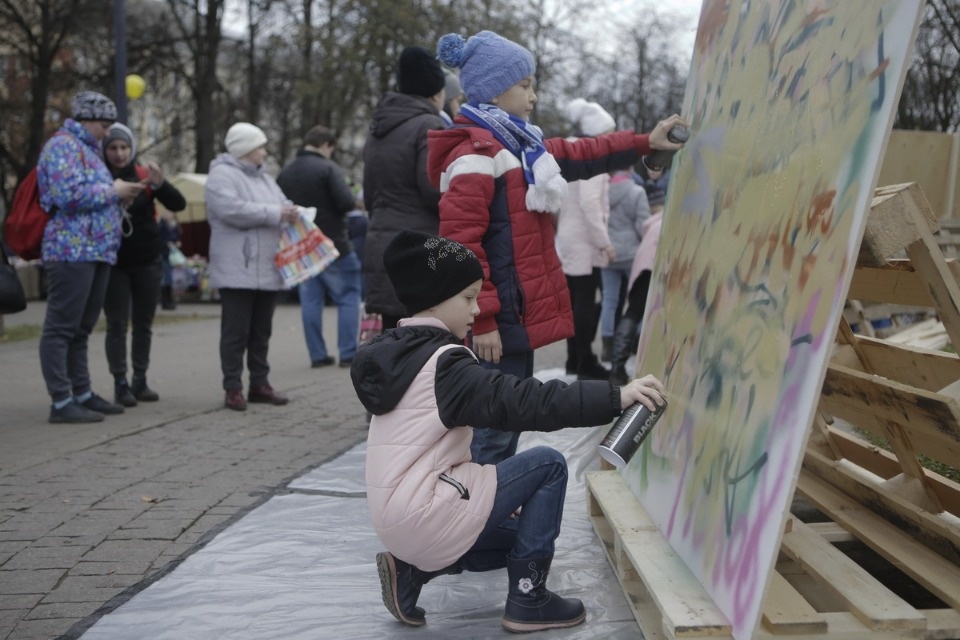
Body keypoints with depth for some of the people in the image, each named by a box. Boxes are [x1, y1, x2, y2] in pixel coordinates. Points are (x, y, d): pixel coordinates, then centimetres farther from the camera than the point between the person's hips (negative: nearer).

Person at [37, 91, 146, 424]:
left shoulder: (87, 148, 24)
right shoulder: (63, 145, -7)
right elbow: (70, 195, -21)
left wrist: (120, 197, 9)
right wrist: (113, 191, -9)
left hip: (96, 251, 10)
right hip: (72, 250, -10)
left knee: (81, 329, 13)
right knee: (61, 327, -7)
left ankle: (82, 393, 20)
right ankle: (61, 402, -7)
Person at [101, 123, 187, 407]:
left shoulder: (144, 175, 0)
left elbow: (178, 204, -8)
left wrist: (159, 184, -25)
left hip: (147, 261, 2)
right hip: (114, 263, -2)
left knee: (143, 323, 8)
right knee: (117, 324, -3)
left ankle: (140, 380, 17)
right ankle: (120, 384, 1)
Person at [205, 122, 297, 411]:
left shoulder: (264, 178, 20)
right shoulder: (222, 175, -7)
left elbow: (281, 203, 23)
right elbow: (232, 209, -21)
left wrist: (291, 211, -3)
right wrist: (275, 214, -17)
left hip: (267, 271, 8)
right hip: (237, 271, -8)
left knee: (261, 332, 11)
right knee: (236, 332, -4)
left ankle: (260, 384, 18)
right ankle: (233, 389, 1)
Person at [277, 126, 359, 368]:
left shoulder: (284, 173, 8)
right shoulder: (328, 168, -12)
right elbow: (347, 202, -21)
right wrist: (334, 212, -1)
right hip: (333, 245, -6)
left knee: (310, 300, 10)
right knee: (348, 297, 4)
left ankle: (317, 355, 10)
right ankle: (348, 353, 0)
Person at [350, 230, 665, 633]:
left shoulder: (400, 352, 13)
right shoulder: (445, 364, -16)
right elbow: (524, 403, -26)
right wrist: (615, 398, -29)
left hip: (397, 519, 9)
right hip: (426, 516, -9)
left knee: (517, 536, 26)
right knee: (548, 465, -2)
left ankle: (413, 571, 11)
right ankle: (526, 600, 1)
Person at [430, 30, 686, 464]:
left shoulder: (519, 144, 16)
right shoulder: (475, 151, -15)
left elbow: (579, 155, 29)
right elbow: (461, 242, -21)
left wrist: (645, 143, 24)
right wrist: (483, 319, -23)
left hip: (518, 312, 10)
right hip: (499, 318, -10)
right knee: (495, 429, -6)